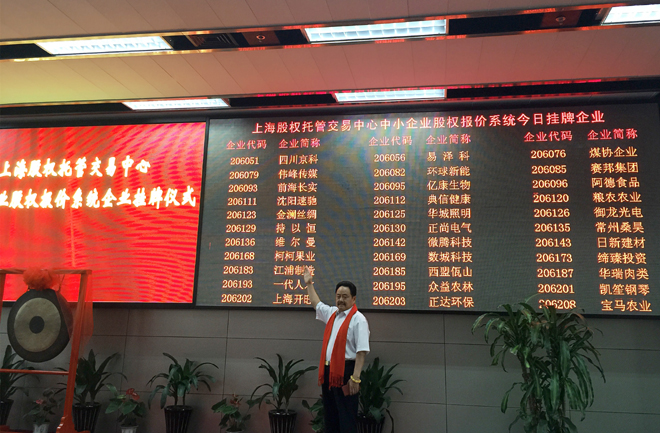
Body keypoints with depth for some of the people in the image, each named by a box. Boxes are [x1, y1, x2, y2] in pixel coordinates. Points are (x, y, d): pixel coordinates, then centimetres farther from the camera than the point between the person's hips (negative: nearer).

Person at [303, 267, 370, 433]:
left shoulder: (358, 319, -11)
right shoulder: (332, 314, 13)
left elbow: (362, 351, -18)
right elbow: (316, 304, 34)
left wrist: (355, 377, -25)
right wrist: (309, 284, 40)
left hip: (345, 372, -8)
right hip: (328, 371, 8)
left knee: (346, 419, -4)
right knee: (330, 416, 17)